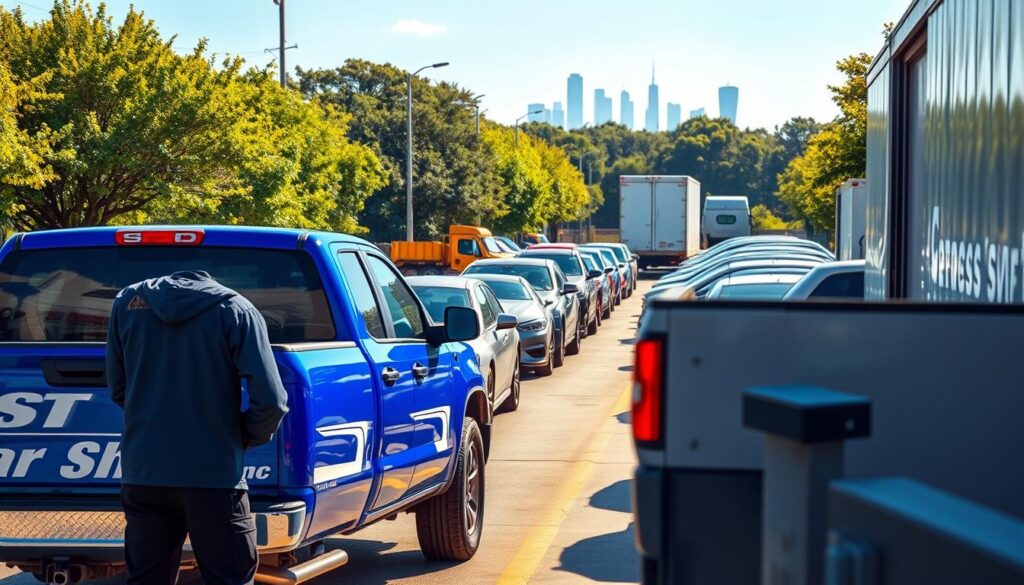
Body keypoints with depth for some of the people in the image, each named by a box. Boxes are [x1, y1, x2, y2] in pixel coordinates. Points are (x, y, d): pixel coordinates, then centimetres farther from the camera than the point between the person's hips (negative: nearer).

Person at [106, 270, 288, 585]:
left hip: (142, 475, 4)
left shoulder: (128, 301, 6)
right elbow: (270, 401, -11)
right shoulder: (236, 309, -5)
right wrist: (247, 436, 9)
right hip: (214, 475, -3)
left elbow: (118, 388, 12)